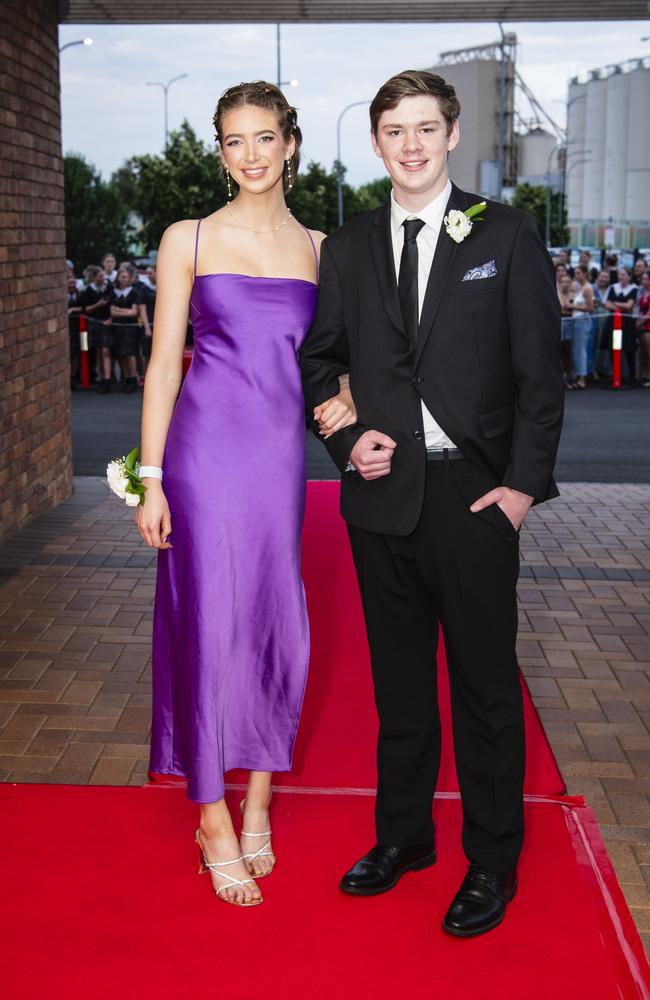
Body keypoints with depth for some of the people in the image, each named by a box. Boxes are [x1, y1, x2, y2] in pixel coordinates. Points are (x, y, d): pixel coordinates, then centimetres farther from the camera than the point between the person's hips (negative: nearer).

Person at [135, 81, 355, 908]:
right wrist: (152, 478, -7)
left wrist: (346, 394, -7)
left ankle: (258, 801, 26)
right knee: (209, 626, -1)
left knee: (278, 626, 7)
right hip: (206, 449, -3)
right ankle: (215, 824, 14)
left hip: (282, 456, 3)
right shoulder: (189, 240, 1)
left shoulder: (319, 249, 10)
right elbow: (164, 362, -1)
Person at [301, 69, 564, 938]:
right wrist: (348, 437, -4)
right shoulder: (348, 248, 9)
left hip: (475, 495, -3)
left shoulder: (506, 235, 0)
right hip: (383, 496, 3)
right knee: (398, 680, 15)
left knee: (486, 684, 6)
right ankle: (404, 835, 32)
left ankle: (493, 862, 21)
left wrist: (525, 482, -10)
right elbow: (320, 359, 14)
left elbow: (540, 368, -3)